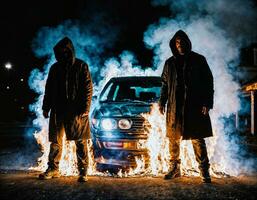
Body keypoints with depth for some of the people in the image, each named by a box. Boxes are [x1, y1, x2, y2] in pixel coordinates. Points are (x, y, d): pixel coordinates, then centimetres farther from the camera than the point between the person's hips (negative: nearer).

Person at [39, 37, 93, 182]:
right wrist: (46, 107, 12)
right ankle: (53, 169, 14)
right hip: (58, 110, 4)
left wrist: (85, 108, -12)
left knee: (81, 142, 1)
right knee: (55, 140, 5)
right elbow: (49, 88, 17)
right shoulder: (55, 68, 13)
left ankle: (83, 171, 7)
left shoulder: (81, 66, 1)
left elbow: (88, 88, -4)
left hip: (77, 110, -4)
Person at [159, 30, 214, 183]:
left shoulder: (199, 60, 4)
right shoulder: (170, 63, 14)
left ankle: (204, 170, 1)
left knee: (198, 139, -4)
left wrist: (207, 103, -7)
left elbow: (208, 82, 2)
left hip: (195, 107, -3)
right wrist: (162, 102, 8)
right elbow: (165, 84, 18)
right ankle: (174, 168, 19)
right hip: (174, 107, 4)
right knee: (173, 139, 7)